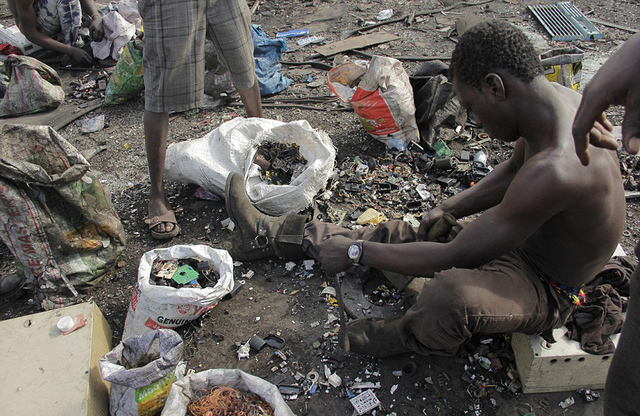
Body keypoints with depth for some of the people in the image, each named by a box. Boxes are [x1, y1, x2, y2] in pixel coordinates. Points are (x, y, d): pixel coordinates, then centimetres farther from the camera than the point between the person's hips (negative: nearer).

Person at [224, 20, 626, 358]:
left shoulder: (554, 171, -39)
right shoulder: (555, 96, -10)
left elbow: (455, 258, -33)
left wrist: (355, 252, -24)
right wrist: (449, 209, 0)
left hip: (544, 291, -9)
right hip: (522, 239, 9)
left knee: (449, 296, -39)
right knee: (398, 234, 9)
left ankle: (405, 336, -1)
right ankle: (271, 234, 20)